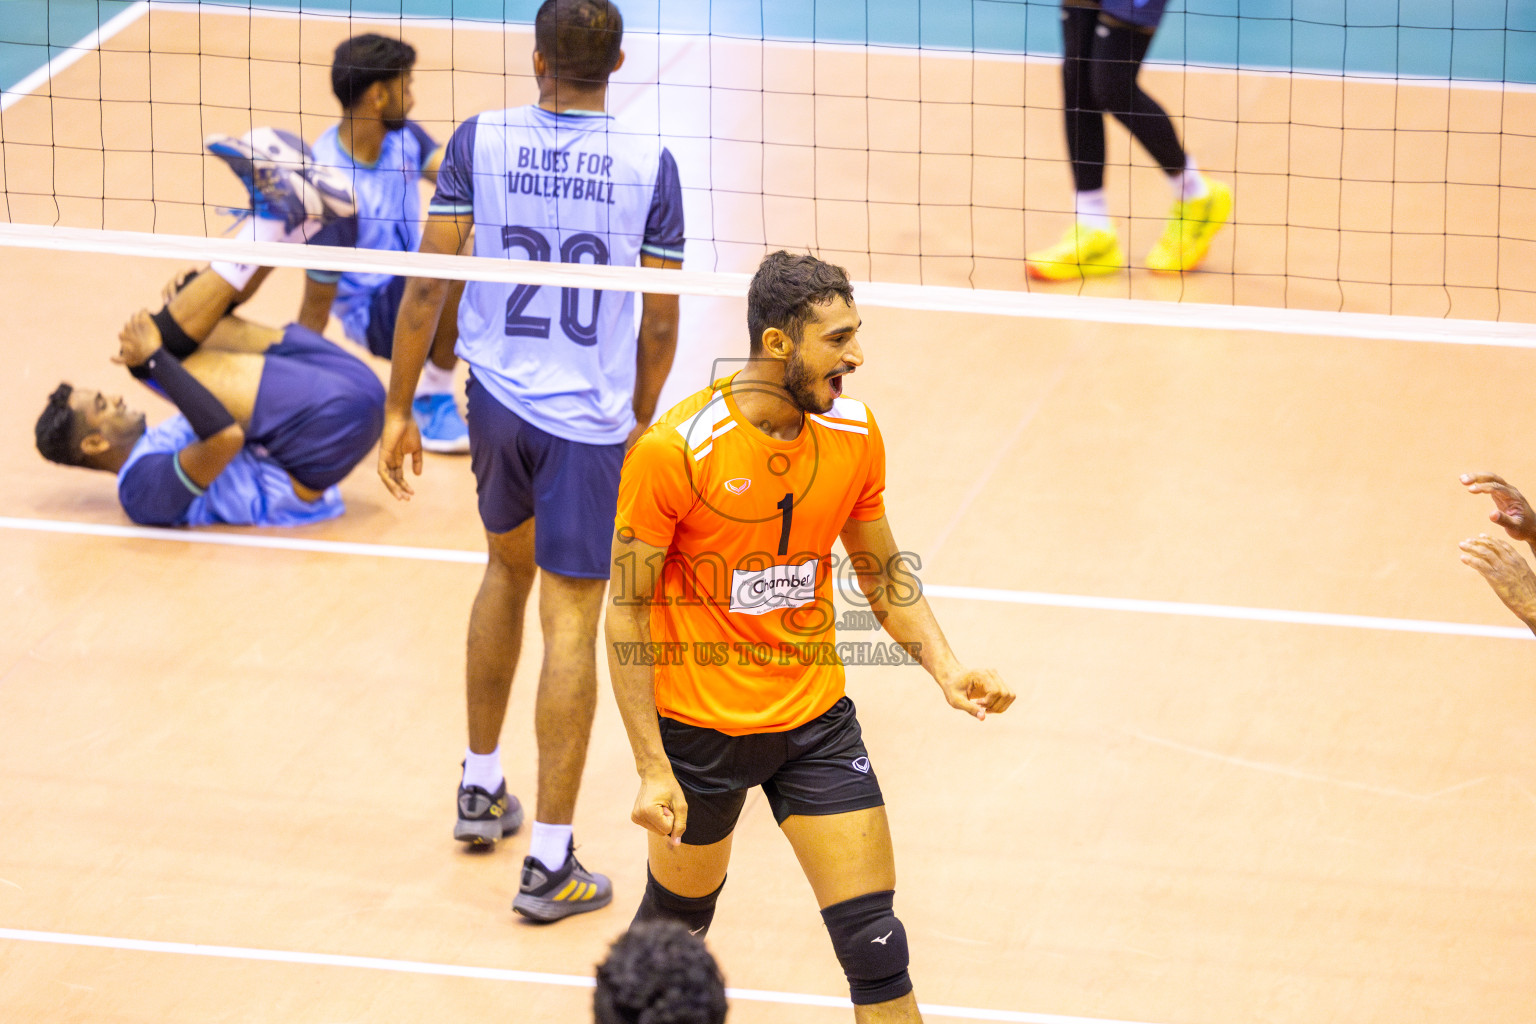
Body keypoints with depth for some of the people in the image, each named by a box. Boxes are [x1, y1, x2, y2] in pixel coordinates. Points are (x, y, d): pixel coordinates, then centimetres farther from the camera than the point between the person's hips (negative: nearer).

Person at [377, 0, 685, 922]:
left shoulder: (481, 142, -6)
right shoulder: (648, 165, -10)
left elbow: (427, 283, -6)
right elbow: (661, 322, -4)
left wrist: (399, 411, 3)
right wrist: (639, 424, 12)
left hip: (496, 398, 3)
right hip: (590, 421, -3)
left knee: (509, 569, 28)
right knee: (571, 625, 0)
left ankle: (482, 788, 38)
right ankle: (550, 863, -1)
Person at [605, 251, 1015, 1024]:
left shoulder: (853, 432, -5)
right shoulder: (673, 451, -19)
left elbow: (884, 572, 10)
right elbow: (627, 611, -13)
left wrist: (946, 669, -7)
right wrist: (653, 770, -17)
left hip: (815, 719, 3)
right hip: (697, 722, -3)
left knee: (874, 944, -5)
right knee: (676, 921, 16)